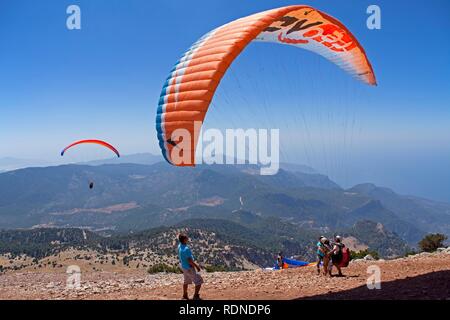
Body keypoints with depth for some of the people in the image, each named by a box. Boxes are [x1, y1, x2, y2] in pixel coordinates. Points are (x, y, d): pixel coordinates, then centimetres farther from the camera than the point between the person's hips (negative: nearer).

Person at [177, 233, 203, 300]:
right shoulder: (186, 249, -33)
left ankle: (185, 295, 40)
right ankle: (196, 296, 13)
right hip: (189, 268, -9)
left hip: (183, 266, 9)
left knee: (186, 281, 27)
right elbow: (190, 261, -29)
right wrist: (196, 266, -14)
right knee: (199, 281, 5)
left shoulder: (180, 246, -5)